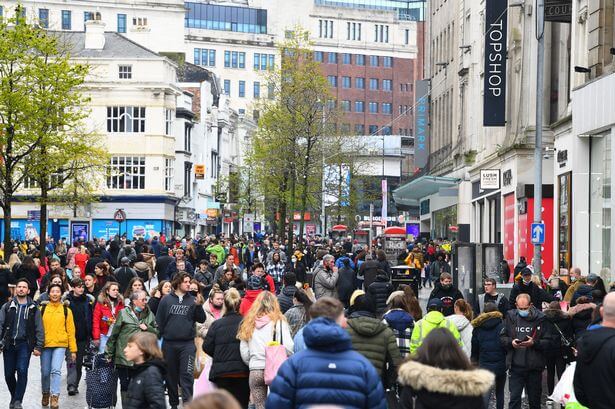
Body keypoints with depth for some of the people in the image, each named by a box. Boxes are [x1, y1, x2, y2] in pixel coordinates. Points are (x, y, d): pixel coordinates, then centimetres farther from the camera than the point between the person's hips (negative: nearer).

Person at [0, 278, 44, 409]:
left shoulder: (33, 308, 6)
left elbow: (39, 328, 3)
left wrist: (38, 346, -6)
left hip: (24, 344, -2)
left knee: (22, 371, -15)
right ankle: (14, 397, 26)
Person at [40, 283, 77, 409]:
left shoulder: (66, 310, 6)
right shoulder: (42, 309, 7)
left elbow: (71, 331, 5)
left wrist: (73, 350, 3)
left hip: (60, 345, -1)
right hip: (45, 344, 2)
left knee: (56, 370, -16)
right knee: (45, 372, 8)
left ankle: (55, 397, -15)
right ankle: (46, 393, 29)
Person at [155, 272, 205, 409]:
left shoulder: (192, 300, 4)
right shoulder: (166, 300, 3)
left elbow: (201, 320, 1)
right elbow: (159, 320, 6)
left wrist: (198, 306, -13)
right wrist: (160, 335, 1)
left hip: (187, 343, -1)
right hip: (169, 343, 1)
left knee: (187, 374, -10)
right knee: (171, 375, 9)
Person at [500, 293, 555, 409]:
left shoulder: (540, 318, -5)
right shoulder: (511, 317, 3)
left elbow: (549, 341, -6)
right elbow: (502, 337, 9)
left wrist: (534, 343, -21)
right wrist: (511, 342, -11)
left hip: (535, 367, -1)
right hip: (516, 366, 1)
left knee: (535, 400, 13)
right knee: (514, 399, -2)